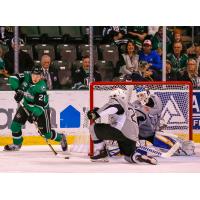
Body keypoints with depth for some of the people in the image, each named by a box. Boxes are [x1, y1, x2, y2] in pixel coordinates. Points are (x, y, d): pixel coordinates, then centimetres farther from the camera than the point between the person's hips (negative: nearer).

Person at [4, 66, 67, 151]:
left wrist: (34, 115, -46)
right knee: (15, 124, -5)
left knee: (46, 133, -3)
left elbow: (40, 104, -35)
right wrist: (18, 90, -26)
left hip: (41, 108, -5)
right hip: (26, 105, 5)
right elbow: (14, 78, -16)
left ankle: (60, 138, 27)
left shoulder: (41, 87, -32)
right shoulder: (26, 76, -18)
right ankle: (17, 144, 17)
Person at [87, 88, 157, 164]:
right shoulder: (129, 107, 31)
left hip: (121, 132, -8)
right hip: (132, 137, 8)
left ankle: (101, 153, 2)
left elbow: (113, 107, -19)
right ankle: (144, 158, -2)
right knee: (129, 156, 27)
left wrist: (97, 114, -23)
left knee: (94, 128, 1)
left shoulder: (116, 101, 3)